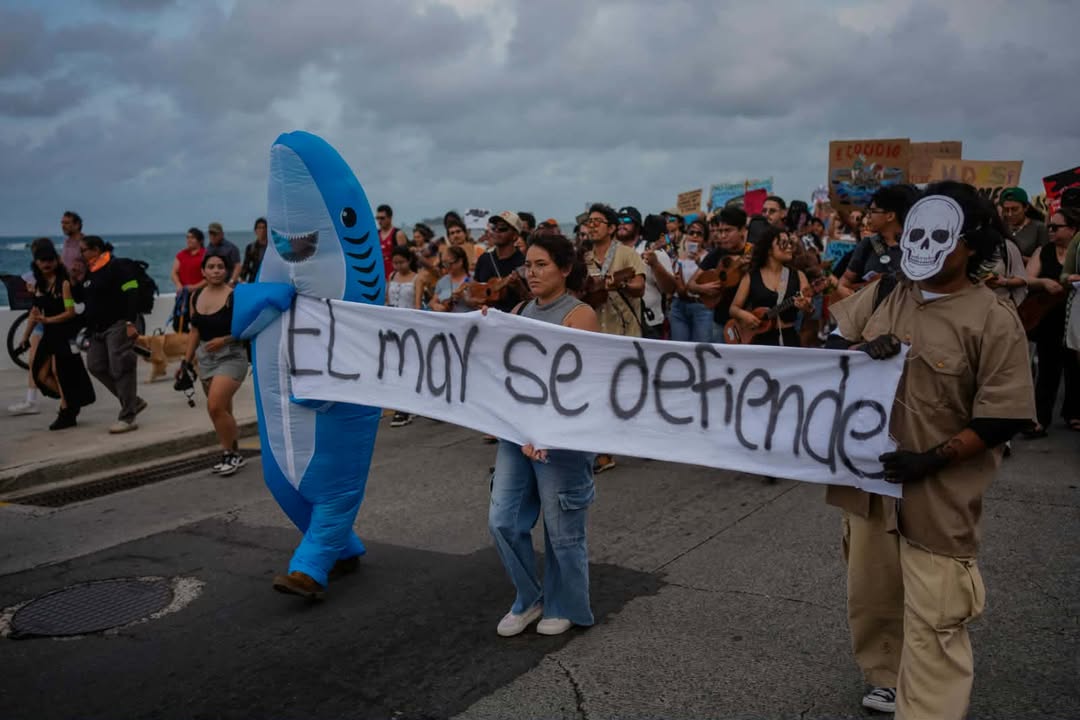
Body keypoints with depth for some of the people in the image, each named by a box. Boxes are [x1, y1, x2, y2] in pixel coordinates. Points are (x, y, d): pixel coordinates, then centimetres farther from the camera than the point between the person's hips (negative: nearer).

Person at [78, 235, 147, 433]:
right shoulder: (89, 273, 17)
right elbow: (81, 298, 27)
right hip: (98, 329, 9)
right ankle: (133, 402, 16)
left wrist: (130, 323, -24)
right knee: (96, 366, 5)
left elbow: (131, 296, -17)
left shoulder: (117, 268, -10)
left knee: (120, 369, -9)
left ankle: (127, 417, -4)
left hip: (118, 326, -9)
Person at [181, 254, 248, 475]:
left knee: (215, 406, -17)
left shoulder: (234, 296, -11)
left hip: (230, 357, -6)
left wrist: (224, 340, -22)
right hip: (205, 358, 6)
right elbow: (195, 330, 16)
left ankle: (230, 454, 0)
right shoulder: (196, 297, 8)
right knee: (222, 410, 11)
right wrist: (187, 361, 15)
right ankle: (231, 454, 24)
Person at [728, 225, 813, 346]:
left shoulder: (798, 276, 5)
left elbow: (811, 311, 2)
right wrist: (743, 314, -14)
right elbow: (733, 308, 7)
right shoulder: (751, 277, 2)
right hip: (760, 339, -1)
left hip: (789, 339, 1)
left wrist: (806, 307, -21)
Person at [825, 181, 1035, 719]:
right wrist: (860, 349, -12)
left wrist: (933, 460, -20)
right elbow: (829, 345, 11)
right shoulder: (884, 295, 3)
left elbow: (1003, 418, -12)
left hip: (939, 495, -6)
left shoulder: (993, 320, -12)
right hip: (871, 479, 6)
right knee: (871, 596, 21)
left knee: (933, 621, -4)